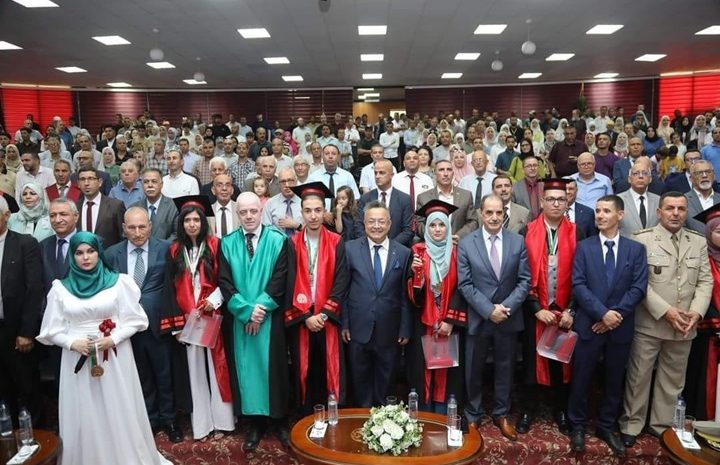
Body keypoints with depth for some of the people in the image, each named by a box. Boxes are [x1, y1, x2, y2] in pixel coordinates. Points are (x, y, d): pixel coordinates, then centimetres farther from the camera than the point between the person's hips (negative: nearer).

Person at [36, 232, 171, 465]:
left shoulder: (117, 282, -2)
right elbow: (52, 330, 3)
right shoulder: (60, 288, 3)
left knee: (120, 413, 7)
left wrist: (113, 339, -16)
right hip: (78, 359, 1)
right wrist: (72, 343, -14)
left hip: (115, 358, -1)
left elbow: (134, 320, -1)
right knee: (84, 416, 8)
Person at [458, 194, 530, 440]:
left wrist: (506, 307, -14)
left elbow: (525, 281, -2)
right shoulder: (466, 244, -6)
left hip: (509, 318, 2)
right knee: (473, 370, 10)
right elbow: (465, 284, -9)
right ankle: (473, 416, 29)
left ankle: (501, 414, 32)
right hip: (478, 318, -1)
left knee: (505, 368, 14)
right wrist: (489, 310, -16)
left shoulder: (518, 242, -1)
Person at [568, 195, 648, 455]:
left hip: (621, 327, 1)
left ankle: (607, 427, 29)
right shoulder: (584, 247, 1)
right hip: (589, 324, -1)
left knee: (614, 380, 13)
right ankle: (578, 427, 22)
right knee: (582, 378, 6)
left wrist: (616, 314, -13)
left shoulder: (636, 249, 4)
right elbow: (578, 285, -7)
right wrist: (603, 313, -16)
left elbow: (639, 288, -4)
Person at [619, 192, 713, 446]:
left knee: (673, 379, 15)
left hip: (684, 327, 4)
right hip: (648, 323, -4)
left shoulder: (699, 242, 9)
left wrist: (697, 311, -9)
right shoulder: (642, 239, -6)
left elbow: (705, 281, 6)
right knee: (638, 376, 6)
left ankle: (662, 425, 30)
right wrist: (665, 311, -16)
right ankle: (631, 424, 21)